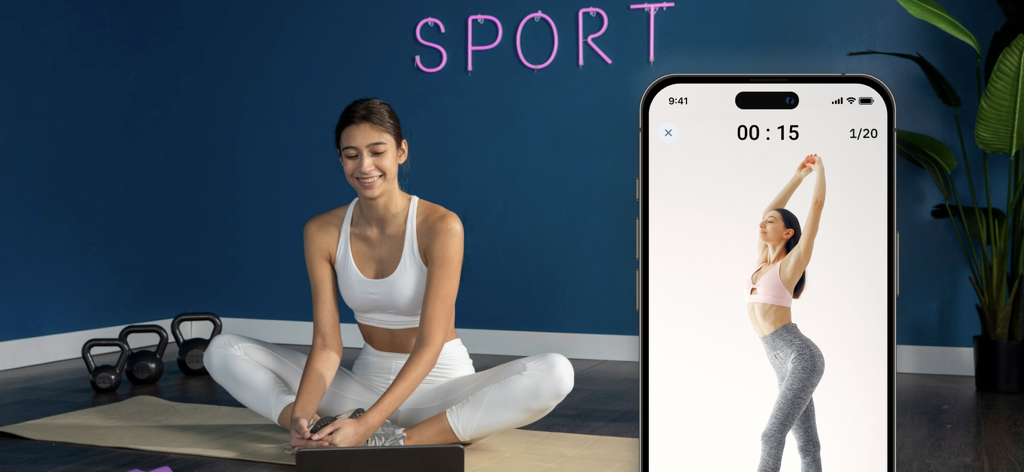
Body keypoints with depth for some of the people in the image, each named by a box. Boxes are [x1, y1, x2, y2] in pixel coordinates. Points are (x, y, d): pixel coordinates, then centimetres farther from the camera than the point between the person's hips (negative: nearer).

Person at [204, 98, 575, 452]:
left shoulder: (440, 226, -17)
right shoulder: (322, 232, -5)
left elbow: (430, 343, -22)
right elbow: (326, 343, -8)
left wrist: (367, 424, -33)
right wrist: (300, 415, -28)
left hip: (439, 384, -3)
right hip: (366, 384, 4)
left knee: (555, 373, -32)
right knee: (223, 350, -7)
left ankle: (399, 441, -35)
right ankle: (321, 432, -29)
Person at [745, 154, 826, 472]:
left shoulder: (793, 261, -2)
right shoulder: (763, 263, 17)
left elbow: (817, 205, -2)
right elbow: (770, 210, 28)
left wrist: (819, 169, 14)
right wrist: (798, 176, 31)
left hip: (802, 358, -8)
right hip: (785, 365, 8)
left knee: (773, 435, -18)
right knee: (807, 446, 5)